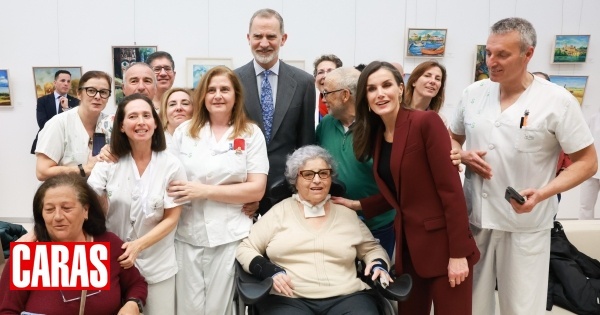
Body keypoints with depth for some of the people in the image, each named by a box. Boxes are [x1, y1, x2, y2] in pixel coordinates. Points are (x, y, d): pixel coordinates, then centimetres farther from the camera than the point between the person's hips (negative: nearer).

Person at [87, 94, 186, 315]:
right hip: (114, 259, 1)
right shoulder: (109, 161, -6)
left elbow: (171, 219, -8)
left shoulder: (172, 166, -10)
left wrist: (138, 245, -19)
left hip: (157, 265, -1)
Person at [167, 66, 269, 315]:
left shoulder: (251, 133, 0)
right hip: (187, 235, 2)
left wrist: (205, 190, -14)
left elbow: (257, 189, -7)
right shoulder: (184, 131, 6)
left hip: (230, 236, -2)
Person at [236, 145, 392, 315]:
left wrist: (379, 264, 2)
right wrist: (271, 271, -10)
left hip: (347, 297, 2)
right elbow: (245, 250, 8)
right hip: (288, 299, -1)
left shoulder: (347, 215, 15)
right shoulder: (279, 212, 8)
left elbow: (372, 248, 25)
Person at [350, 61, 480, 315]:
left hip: (442, 245, -6)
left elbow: (450, 189, -17)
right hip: (408, 245, 7)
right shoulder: (377, 135, 7)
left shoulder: (426, 122, -14)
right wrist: (357, 206, 6)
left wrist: (458, 253, -18)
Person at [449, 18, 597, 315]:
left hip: (525, 225, -3)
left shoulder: (557, 101, -10)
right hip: (475, 218, 4)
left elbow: (586, 161, -6)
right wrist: (464, 156, -8)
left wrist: (542, 193, -21)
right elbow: (452, 139, 16)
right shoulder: (472, 93, 2)